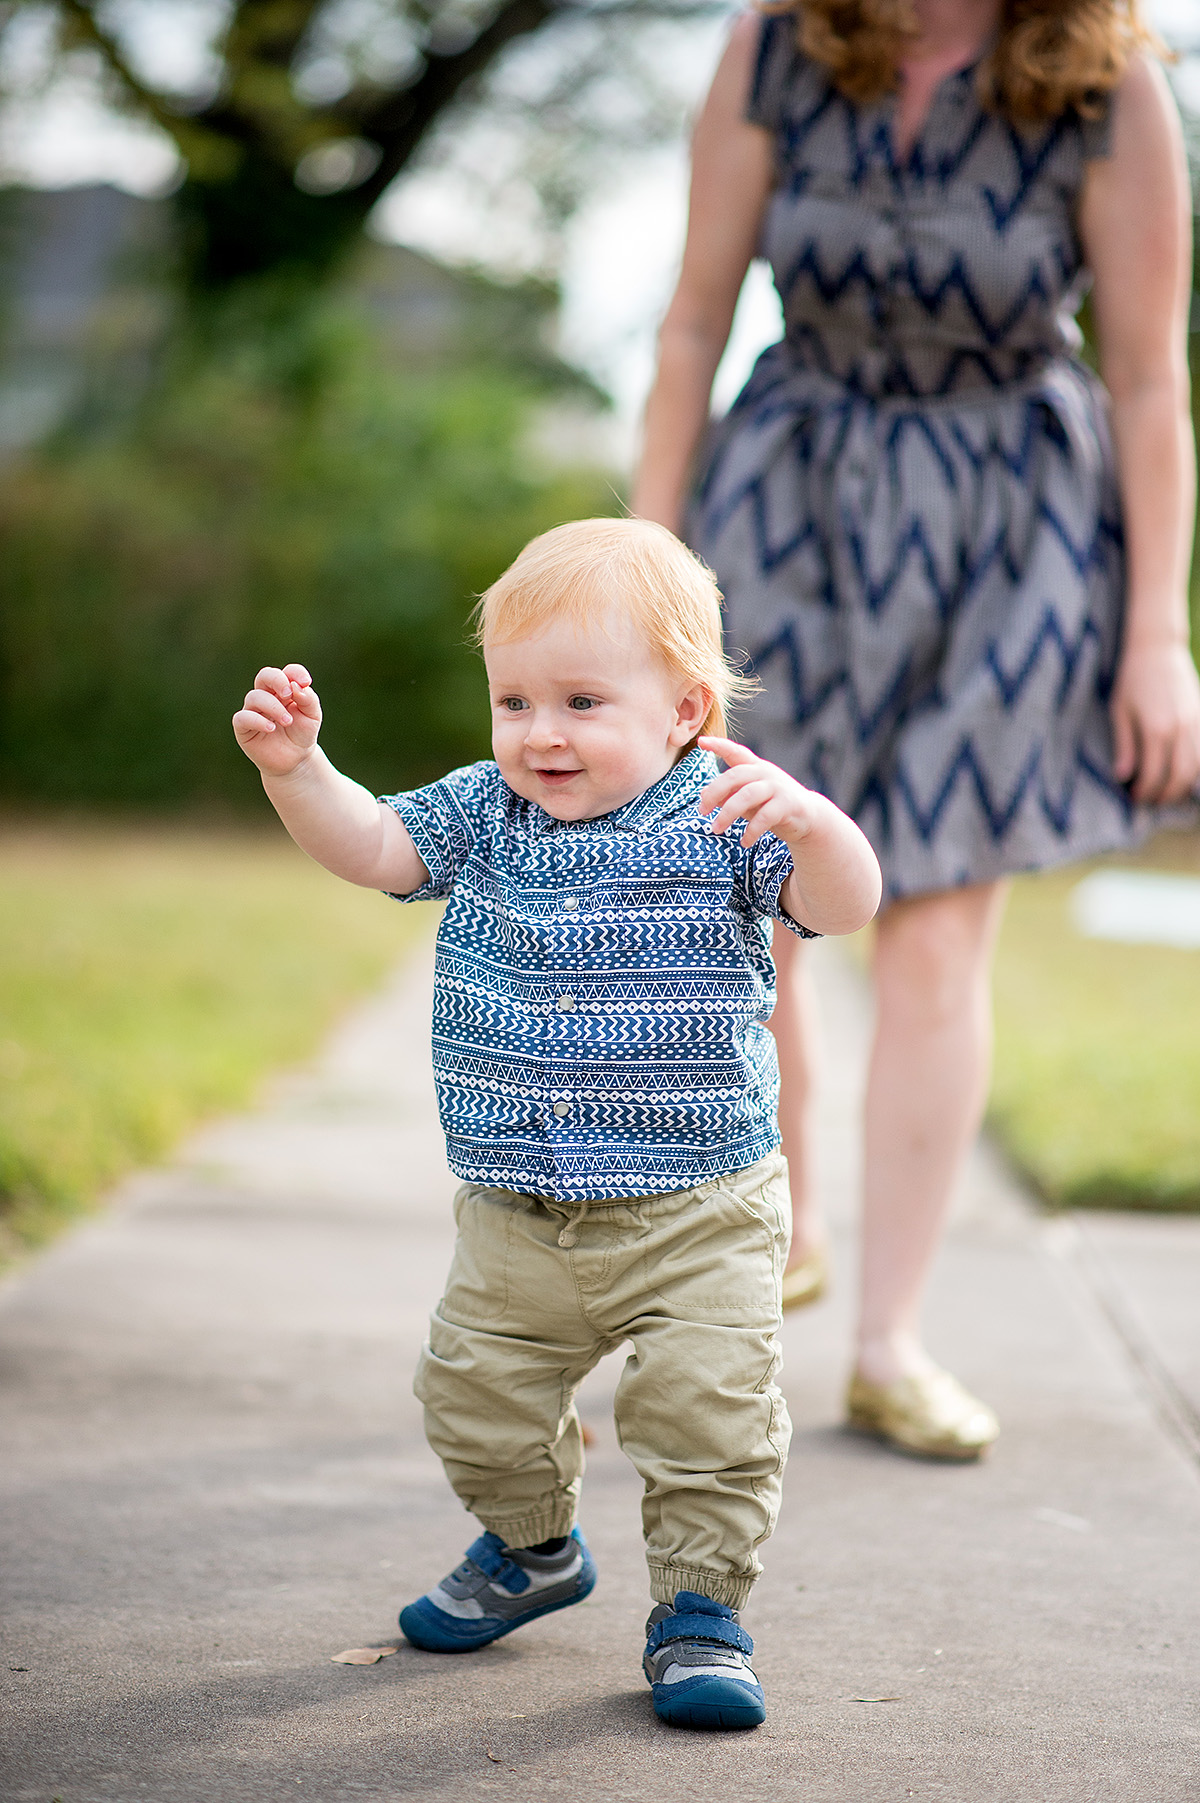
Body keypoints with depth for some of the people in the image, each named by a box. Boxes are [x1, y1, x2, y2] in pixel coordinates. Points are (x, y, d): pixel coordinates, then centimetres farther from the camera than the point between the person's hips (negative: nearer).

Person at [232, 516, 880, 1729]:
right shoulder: (482, 816, 2)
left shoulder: (721, 823, -11)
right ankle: (530, 1548, 42)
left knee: (707, 1410, -10)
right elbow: (369, 845, -5)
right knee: (476, 1401, 14)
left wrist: (808, 822, -43)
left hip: (697, 1218, -4)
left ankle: (699, 1607, 11)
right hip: (516, 1218, 4)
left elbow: (845, 906, -21)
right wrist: (292, 767, -23)